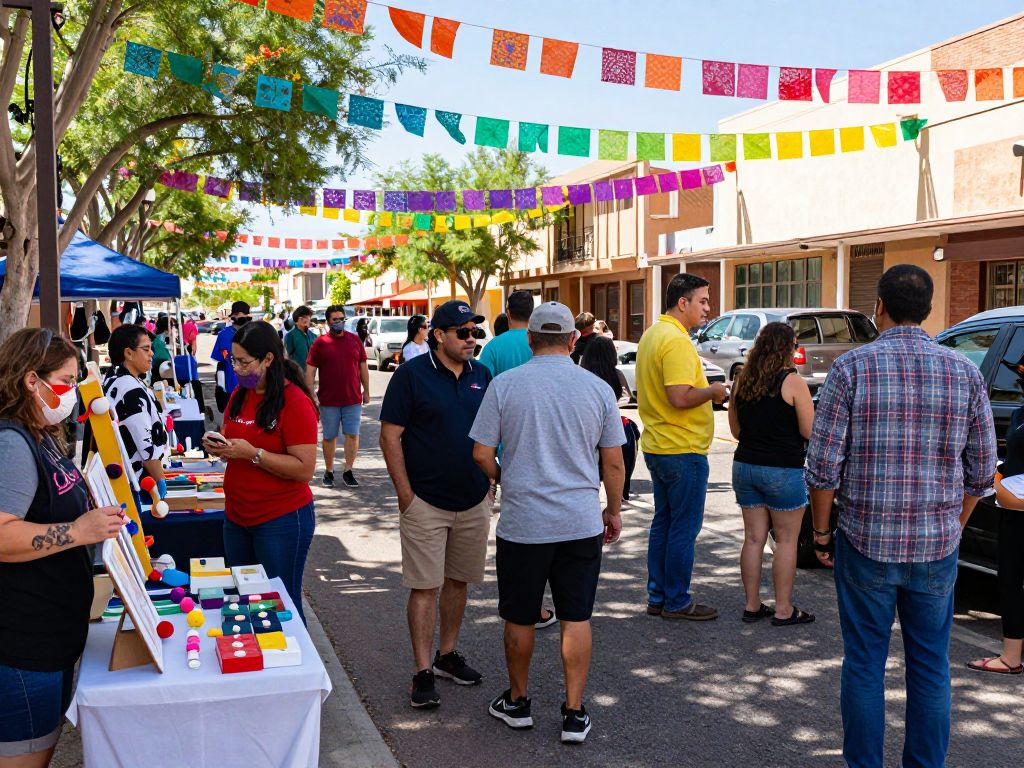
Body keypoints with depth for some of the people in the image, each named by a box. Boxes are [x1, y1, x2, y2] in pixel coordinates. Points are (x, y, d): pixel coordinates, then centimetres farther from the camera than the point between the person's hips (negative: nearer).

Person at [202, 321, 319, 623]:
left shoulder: (294, 402, -16)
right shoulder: (239, 395, 7)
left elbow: (304, 469, -20)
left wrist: (252, 453, -25)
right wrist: (219, 446, -1)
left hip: (281, 520, -7)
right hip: (237, 516, 7)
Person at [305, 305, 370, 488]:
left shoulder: (355, 340, 4)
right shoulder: (320, 343, -2)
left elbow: (363, 367, 11)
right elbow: (310, 371, -3)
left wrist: (366, 391, 11)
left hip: (353, 399, 2)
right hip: (328, 400, -2)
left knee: (353, 435, 1)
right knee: (329, 437, 8)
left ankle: (348, 471, 11)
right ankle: (329, 472, 21)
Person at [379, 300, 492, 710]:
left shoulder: (482, 375, 7)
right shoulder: (411, 375, -8)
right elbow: (390, 436, -9)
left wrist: (488, 480, 11)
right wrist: (405, 493, -11)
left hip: (474, 502, 5)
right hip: (426, 502, -5)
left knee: (458, 581, 14)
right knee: (425, 587, -2)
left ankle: (448, 654, 29)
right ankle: (422, 672, 6)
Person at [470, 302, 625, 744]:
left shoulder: (505, 385, -7)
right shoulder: (597, 389, -2)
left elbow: (481, 453, -6)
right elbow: (614, 462, 3)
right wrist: (613, 510, 17)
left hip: (522, 522, -1)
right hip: (582, 523, 1)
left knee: (519, 618, 14)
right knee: (576, 618, 10)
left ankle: (517, 703, 30)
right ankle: (574, 714, 16)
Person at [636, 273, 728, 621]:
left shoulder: (651, 335, 12)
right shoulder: (676, 341, -19)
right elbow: (681, 397, -27)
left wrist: (705, 389, 14)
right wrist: (713, 391, -11)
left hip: (657, 446, 10)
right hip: (683, 449, -10)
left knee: (663, 523, 16)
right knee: (684, 528, 1)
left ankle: (657, 597, 24)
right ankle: (677, 602, 11)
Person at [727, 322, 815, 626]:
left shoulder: (742, 381, 5)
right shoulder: (792, 382, -13)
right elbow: (809, 432, -13)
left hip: (745, 465, 6)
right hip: (783, 470, -5)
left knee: (753, 538, 11)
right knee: (786, 541, 5)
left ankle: (752, 606, 18)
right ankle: (784, 610, 10)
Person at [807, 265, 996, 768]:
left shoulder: (853, 367, -9)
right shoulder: (964, 373, 0)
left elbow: (823, 465, -10)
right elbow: (981, 472, 5)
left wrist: (821, 532, 3)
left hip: (866, 543, -2)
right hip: (937, 548, 2)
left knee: (864, 664, 10)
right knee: (930, 668, 15)